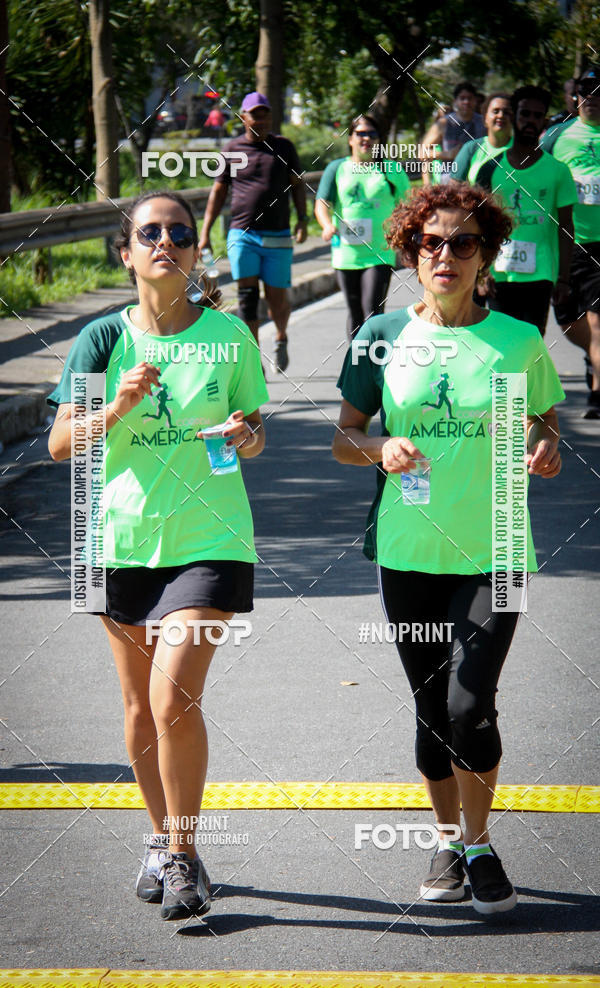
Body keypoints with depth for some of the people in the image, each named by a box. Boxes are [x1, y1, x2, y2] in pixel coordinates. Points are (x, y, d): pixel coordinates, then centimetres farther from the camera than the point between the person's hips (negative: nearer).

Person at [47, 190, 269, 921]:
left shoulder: (229, 336, -1)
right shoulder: (103, 339, 0)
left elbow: (252, 426, 9)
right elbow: (60, 444, -2)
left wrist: (248, 438, -13)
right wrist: (118, 407, -19)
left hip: (208, 539, -2)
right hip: (124, 537, 2)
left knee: (174, 696, -16)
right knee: (141, 706, 11)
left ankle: (183, 855, -2)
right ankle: (163, 837, 31)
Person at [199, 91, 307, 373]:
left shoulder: (284, 147, 8)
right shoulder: (232, 149, 6)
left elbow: (297, 184, 12)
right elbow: (218, 191, 11)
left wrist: (302, 220, -1)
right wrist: (205, 232, 7)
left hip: (277, 236, 1)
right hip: (242, 234, -1)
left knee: (277, 298, 3)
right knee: (247, 295, -10)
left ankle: (281, 337, 36)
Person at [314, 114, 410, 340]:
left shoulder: (392, 169, 7)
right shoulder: (337, 168, 8)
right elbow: (322, 203, -1)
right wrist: (328, 226, -22)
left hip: (380, 252, -2)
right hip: (346, 252, 2)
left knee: (373, 311, -14)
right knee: (355, 313, 11)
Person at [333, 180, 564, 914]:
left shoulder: (519, 343, -2)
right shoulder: (381, 339, 0)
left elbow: (545, 423, 12)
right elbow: (343, 439, 7)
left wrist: (545, 450, -10)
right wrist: (382, 450, -14)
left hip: (493, 554, -2)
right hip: (407, 551, 2)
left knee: (469, 707, -13)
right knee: (431, 709, 11)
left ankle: (480, 844, 10)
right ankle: (447, 839, 32)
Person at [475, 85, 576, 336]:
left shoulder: (557, 171, 3)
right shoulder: (492, 169, 6)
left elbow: (565, 226, 5)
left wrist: (563, 278, -1)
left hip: (540, 275, -1)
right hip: (499, 275, 1)